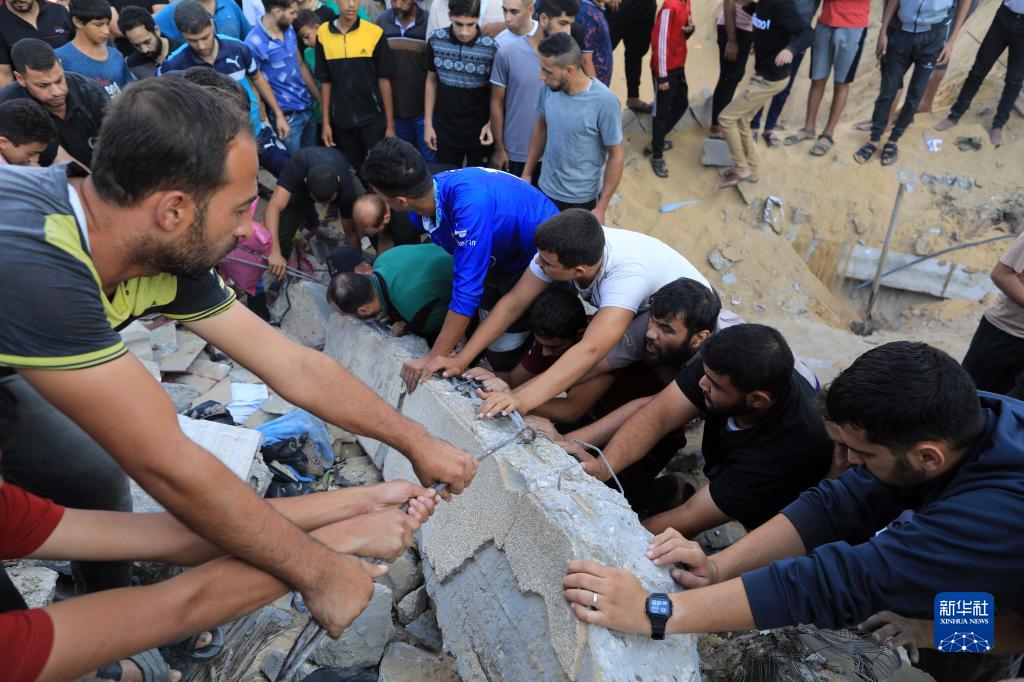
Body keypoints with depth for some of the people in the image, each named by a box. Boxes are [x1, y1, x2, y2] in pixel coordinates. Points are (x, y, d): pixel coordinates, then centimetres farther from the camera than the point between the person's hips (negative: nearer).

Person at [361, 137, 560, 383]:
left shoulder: (470, 205, -41)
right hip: (500, 256, 7)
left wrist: (434, 358, -32)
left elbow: (468, 289, -39)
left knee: (504, 355, -4)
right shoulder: (424, 206, -15)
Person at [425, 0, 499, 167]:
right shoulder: (436, 40, -5)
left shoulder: (491, 47, -13)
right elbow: (431, 81, 6)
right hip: (445, 131, 2)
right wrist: (428, 123, 5)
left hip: (479, 132, -2)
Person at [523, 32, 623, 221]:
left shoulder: (604, 101, -24)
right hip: (545, 189, 4)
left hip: (581, 200, -4)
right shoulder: (550, 88, -10)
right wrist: (527, 173, 10)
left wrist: (601, 208, -15)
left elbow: (616, 156, -16)